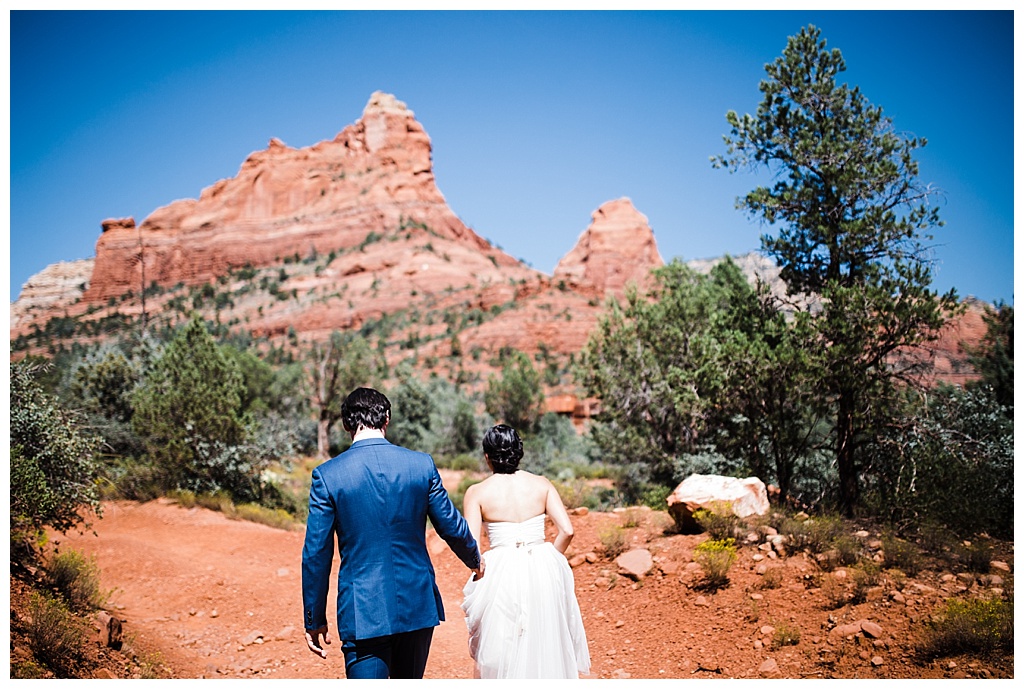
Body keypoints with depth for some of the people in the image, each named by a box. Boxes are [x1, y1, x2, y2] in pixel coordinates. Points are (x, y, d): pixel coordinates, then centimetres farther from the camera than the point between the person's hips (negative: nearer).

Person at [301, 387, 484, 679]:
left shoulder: (327, 475, -9)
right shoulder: (421, 464, -4)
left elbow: (316, 554, -5)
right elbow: (452, 527, 4)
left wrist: (315, 621, 5)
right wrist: (474, 560, 25)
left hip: (362, 611, -3)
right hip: (417, 605, 3)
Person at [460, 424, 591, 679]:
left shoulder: (477, 492, -4)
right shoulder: (542, 484, 2)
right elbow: (566, 531, -4)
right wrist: (548, 560, 10)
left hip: (500, 573, -2)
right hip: (543, 571, 2)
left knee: (499, 649, 14)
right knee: (545, 645, 17)